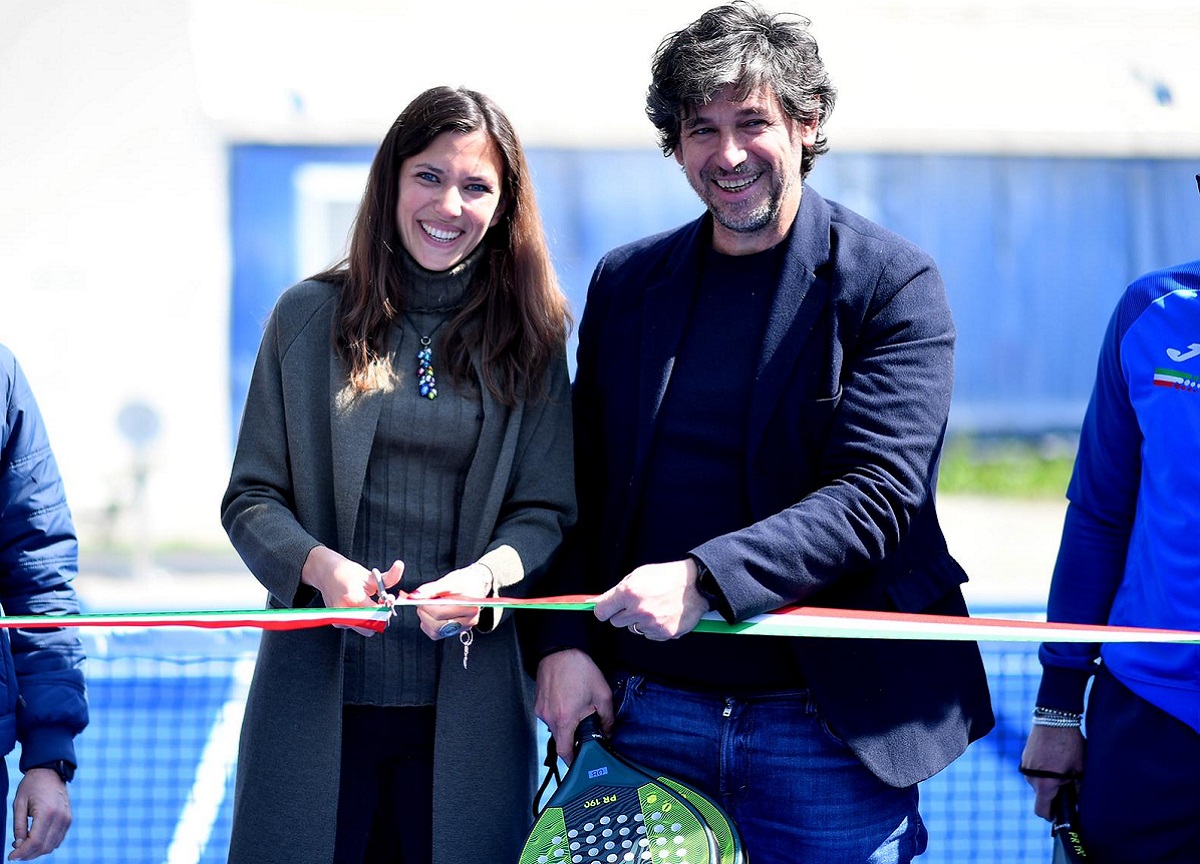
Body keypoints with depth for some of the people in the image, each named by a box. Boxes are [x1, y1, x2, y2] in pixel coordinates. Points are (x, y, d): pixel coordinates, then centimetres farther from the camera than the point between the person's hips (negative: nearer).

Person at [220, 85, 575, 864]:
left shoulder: (529, 339, 6)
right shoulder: (310, 317, 5)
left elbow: (547, 511, 4)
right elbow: (251, 498, 5)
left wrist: (488, 574, -17)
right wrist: (322, 566, -15)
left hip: (466, 702, 0)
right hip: (320, 694, 0)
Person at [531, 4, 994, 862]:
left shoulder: (893, 285, -5)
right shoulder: (627, 284, 10)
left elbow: (874, 494, -15)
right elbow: (583, 490, 12)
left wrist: (704, 579, -27)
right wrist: (564, 642, -4)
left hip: (831, 723, -3)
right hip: (651, 718, 4)